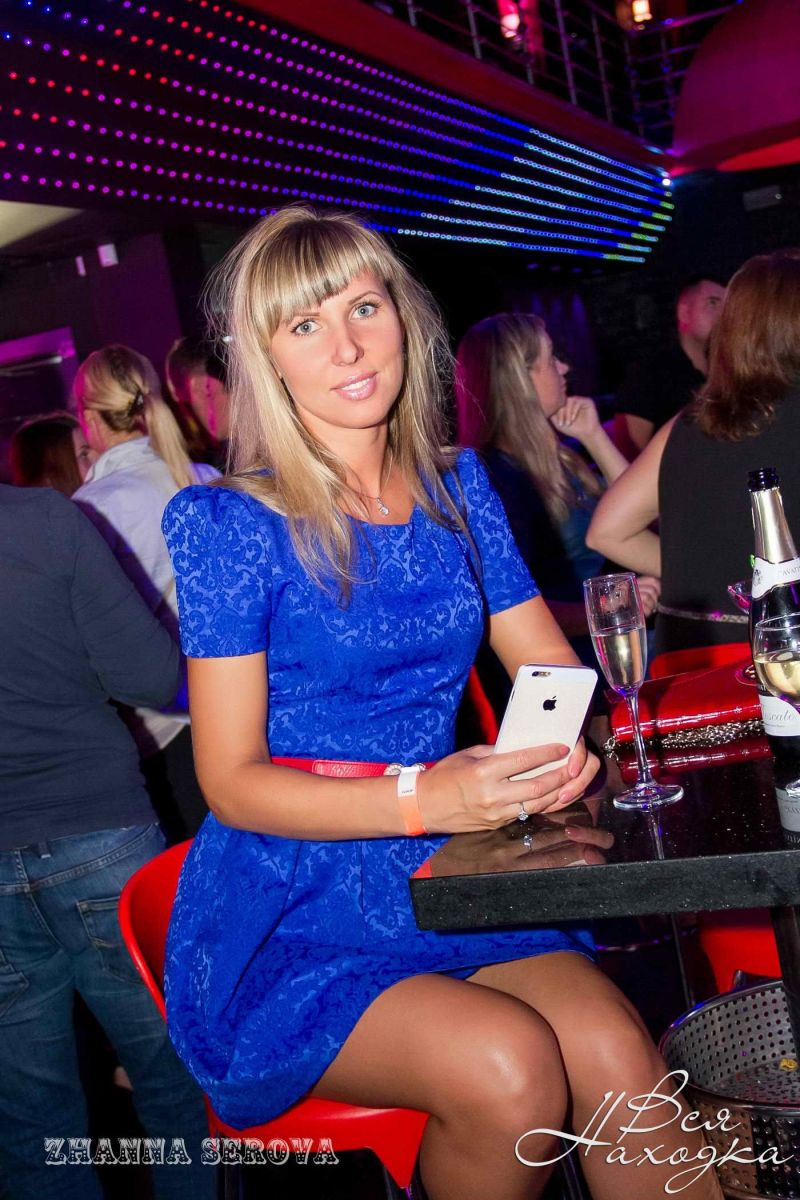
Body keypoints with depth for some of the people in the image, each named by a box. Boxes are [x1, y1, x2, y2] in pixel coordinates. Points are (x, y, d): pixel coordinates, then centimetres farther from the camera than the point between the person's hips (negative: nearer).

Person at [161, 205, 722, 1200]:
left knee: (615, 1053, -23)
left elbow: (555, 670, 13)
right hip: (285, 920, -3)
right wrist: (425, 797, -24)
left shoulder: (459, 490, 8)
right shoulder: (231, 524, -8)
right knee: (509, 1065, -26)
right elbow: (233, 783, -10)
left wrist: (564, 746, -11)